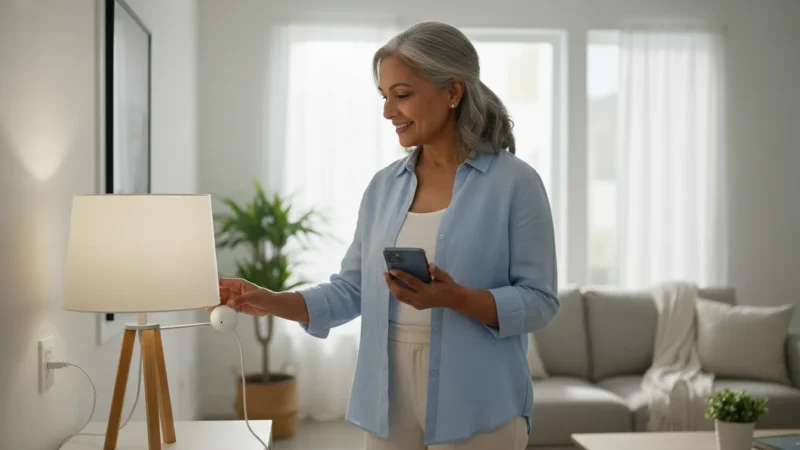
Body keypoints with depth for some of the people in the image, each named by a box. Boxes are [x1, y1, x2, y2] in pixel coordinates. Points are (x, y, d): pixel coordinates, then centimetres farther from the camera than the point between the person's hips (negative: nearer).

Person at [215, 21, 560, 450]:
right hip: (388, 399, 5)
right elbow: (350, 290, 7)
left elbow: (539, 302, -8)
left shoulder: (514, 183, -7)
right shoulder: (383, 186, 7)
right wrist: (271, 302, -6)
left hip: (476, 405, -4)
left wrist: (456, 298, -22)